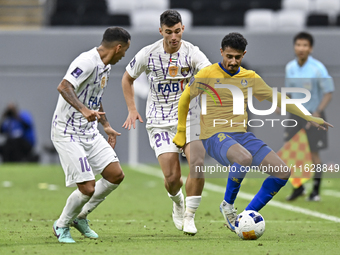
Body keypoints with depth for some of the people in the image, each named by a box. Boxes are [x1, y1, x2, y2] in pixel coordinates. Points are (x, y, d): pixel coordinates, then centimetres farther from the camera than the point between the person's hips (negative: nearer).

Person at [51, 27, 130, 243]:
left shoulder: (106, 66, 12)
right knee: (88, 188, -13)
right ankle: (62, 226, 13)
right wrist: (83, 109, -47)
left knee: (116, 175, 2)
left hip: (90, 132, 10)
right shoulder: (88, 62, -20)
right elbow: (64, 87, -34)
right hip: (67, 134, -10)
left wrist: (107, 126, 26)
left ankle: (81, 217, 20)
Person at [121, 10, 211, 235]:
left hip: (189, 117, 0)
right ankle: (177, 201, 29)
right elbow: (127, 79, 12)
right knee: (172, 177, -10)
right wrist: (132, 110, 5)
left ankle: (189, 216, -4)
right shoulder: (148, 54, -5)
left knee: (198, 164, -22)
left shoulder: (192, 53, -8)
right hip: (160, 122, 0)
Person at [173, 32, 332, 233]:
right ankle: (228, 205, -13)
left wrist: (309, 117, 13)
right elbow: (184, 101, 10)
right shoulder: (207, 75, -3)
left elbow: (277, 98, 17)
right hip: (215, 136, -6)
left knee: (283, 173, -9)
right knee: (244, 158, -40)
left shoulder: (250, 78, 11)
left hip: (241, 135, 6)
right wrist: (182, 133, 17)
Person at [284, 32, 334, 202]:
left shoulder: (318, 68, -14)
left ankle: (316, 191, 11)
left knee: (313, 154, 0)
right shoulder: (290, 68, 2)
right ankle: (298, 187, 19)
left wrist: (318, 112, -25)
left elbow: (328, 92, -13)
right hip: (296, 116, 5)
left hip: (314, 117, -5)